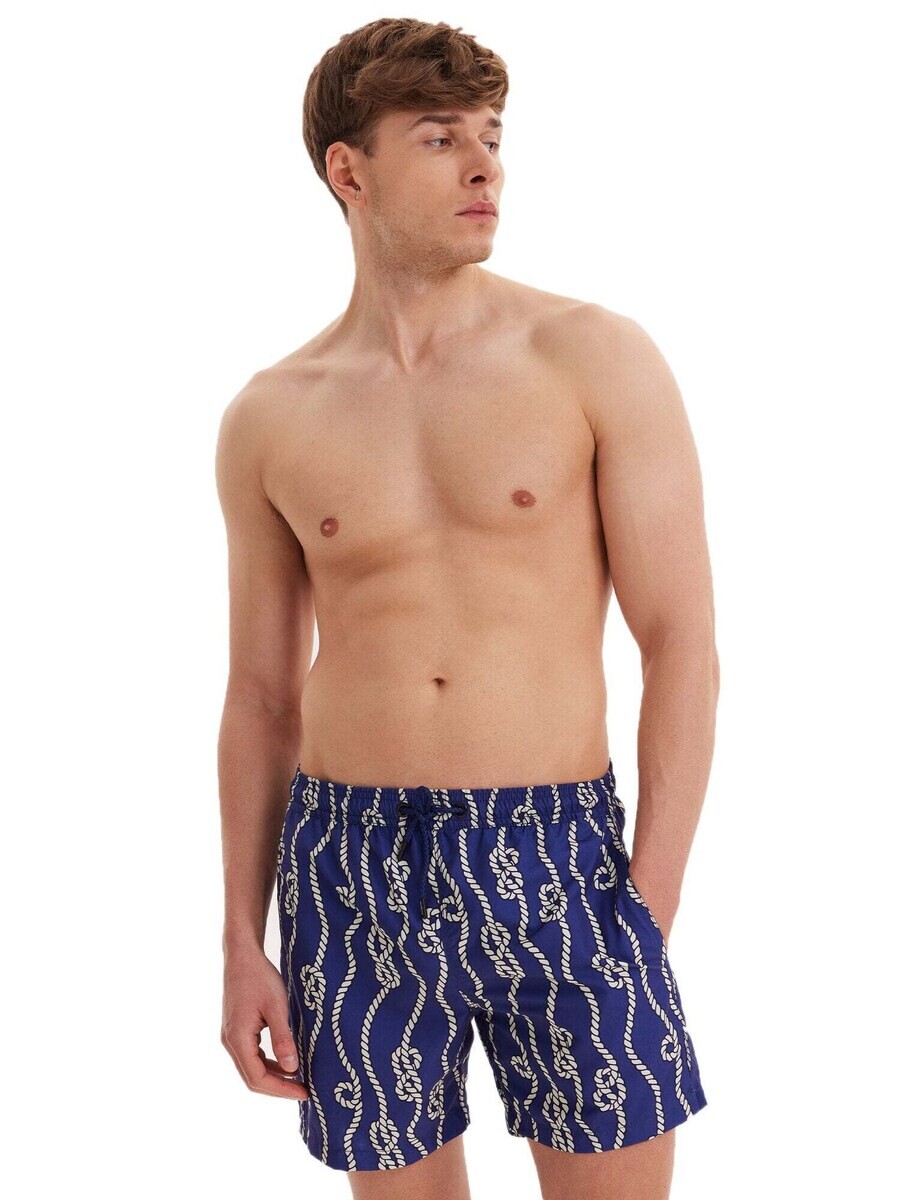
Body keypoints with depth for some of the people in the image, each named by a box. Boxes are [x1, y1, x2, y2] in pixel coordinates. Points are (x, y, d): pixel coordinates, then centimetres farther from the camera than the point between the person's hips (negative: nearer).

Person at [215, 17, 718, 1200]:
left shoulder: (595, 357, -3)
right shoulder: (269, 420, 4)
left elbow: (682, 641, -5)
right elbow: (263, 695, 10)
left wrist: (650, 911, -10)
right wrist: (243, 944, 7)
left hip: (556, 856, -2)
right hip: (351, 870, 2)